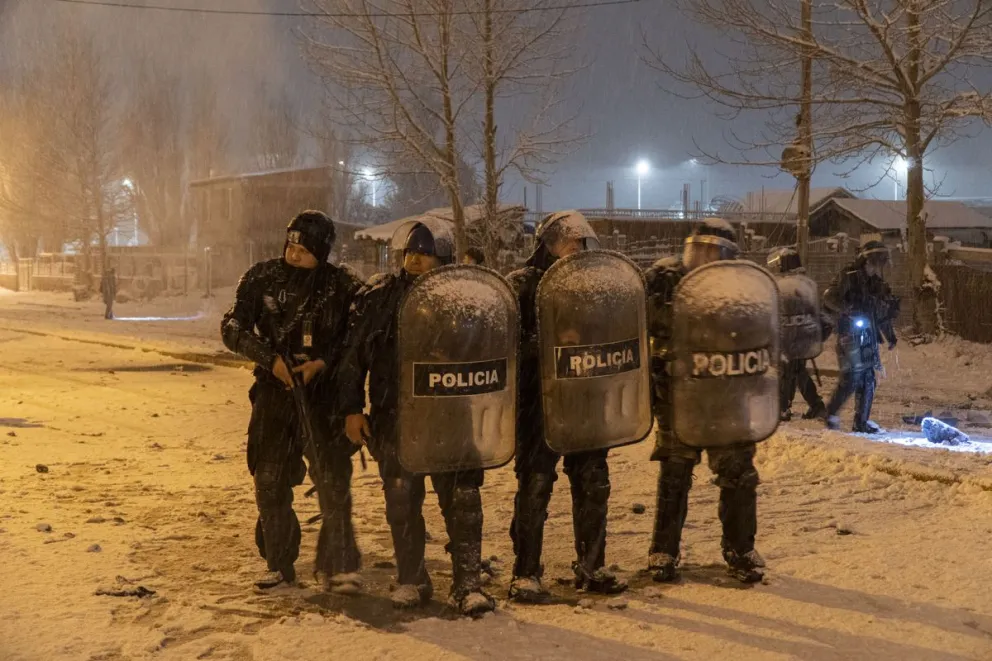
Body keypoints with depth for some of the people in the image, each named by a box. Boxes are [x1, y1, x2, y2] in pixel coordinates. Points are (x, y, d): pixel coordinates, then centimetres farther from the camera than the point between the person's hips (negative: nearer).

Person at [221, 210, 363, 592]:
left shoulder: (342, 287, -5)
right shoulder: (262, 278, -1)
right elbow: (232, 329, -2)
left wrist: (324, 363, -15)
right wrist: (271, 359, -14)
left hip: (323, 395, -2)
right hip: (273, 393, 2)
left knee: (333, 482, -8)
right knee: (269, 482, 8)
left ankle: (338, 568, 2)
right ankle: (279, 565, 23)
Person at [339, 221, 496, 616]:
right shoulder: (377, 297, 4)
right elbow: (354, 355, 8)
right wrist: (353, 408, 4)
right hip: (394, 418, 1)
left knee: (461, 501, -3)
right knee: (401, 502, 6)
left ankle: (468, 584, 5)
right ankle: (411, 581, 20)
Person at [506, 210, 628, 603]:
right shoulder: (523, 285, -3)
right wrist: (543, 345, -24)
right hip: (540, 403, -6)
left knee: (594, 484, 8)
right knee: (535, 487, -2)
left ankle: (591, 567, 21)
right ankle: (525, 574, 7)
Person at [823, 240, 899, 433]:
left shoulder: (876, 283, 15)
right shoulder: (849, 277, -8)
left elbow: (882, 313, 25)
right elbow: (829, 297, -17)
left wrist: (890, 336, 22)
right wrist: (848, 308, -30)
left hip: (868, 337, 8)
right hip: (851, 335, -8)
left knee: (868, 381, 6)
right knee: (851, 379, -10)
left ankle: (861, 421, 14)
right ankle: (831, 414, 7)